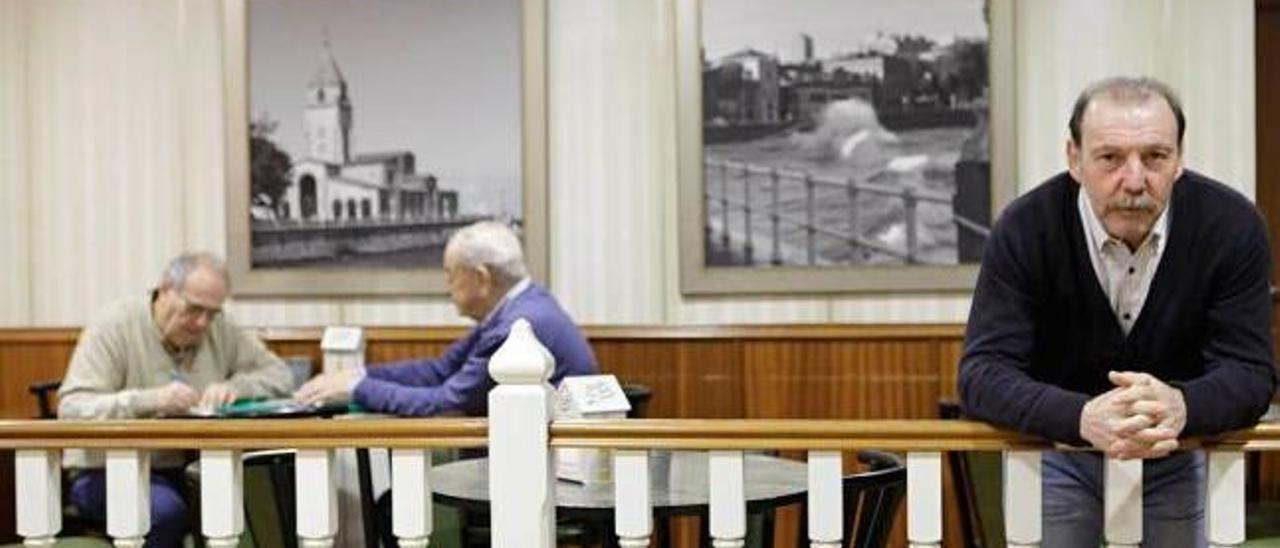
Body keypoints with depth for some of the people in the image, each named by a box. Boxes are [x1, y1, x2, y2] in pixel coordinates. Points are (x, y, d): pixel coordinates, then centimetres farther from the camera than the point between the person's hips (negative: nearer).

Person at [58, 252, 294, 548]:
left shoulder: (219, 330, 6)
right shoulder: (114, 326, -9)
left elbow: (280, 374, 7)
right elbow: (71, 409, -17)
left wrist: (235, 386, -15)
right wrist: (150, 399, -32)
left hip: (188, 470, 4)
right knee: (166, 509, -36)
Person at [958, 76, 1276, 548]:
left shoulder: (1231, 226, -16)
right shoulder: (1026, 229, -20)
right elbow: (983, 372, -25)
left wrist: (1181, 406, -41)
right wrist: (1082, 418, -44)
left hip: (1179, 454, 1)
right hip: (1057, 448, -1)